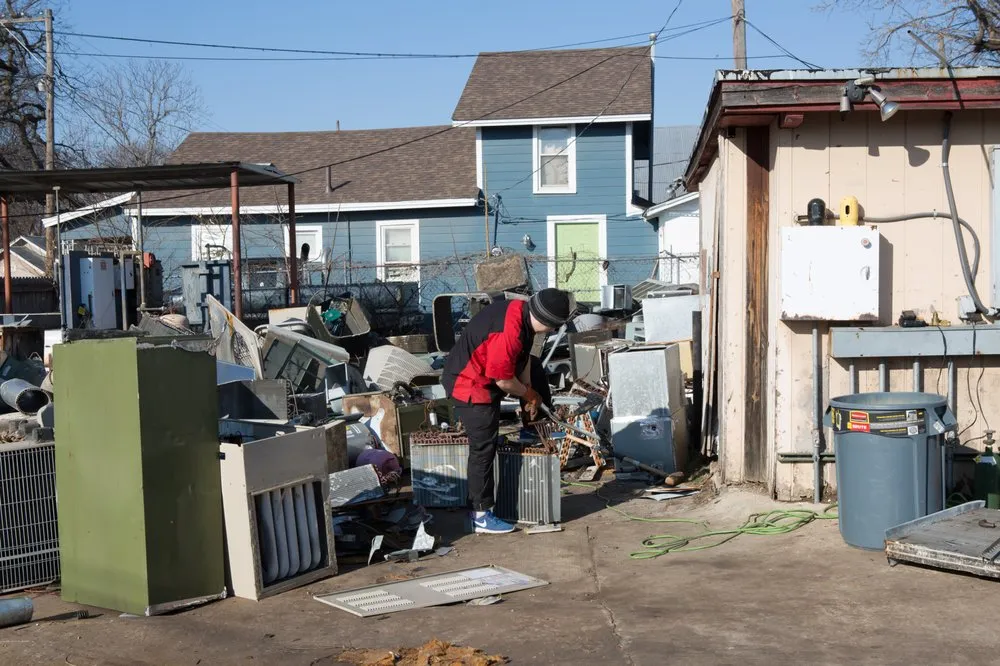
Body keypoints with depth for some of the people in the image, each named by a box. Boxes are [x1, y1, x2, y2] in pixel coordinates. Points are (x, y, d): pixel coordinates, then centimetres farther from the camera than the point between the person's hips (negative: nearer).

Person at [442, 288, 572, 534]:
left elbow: (524, 356, 8)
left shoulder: (521, 310, -5)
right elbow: (504, 380, -26)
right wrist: (528, 394, -8)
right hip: (470, 386, -10)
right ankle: (481, 516, 3)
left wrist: (528, 390, 6)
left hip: (483, 373, 10)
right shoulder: (509, 333, -34)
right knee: (484, 448, -5)